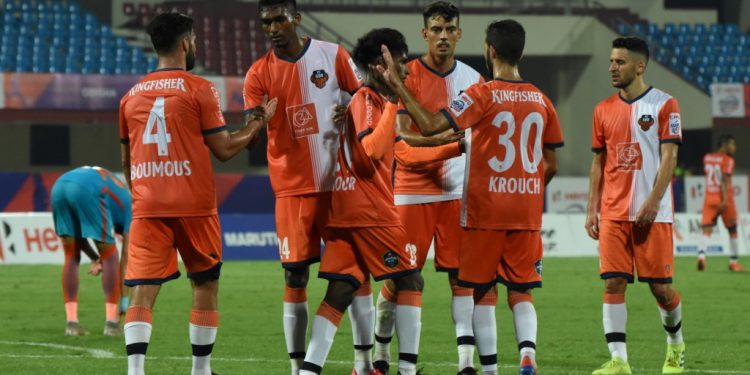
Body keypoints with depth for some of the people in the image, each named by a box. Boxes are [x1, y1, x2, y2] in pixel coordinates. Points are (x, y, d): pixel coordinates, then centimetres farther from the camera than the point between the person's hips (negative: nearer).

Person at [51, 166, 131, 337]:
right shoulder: (127, 203, 24)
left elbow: (76, 232, 35)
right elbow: (126, 257, 20)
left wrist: (95, 258, 30)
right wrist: (124, 299, 23)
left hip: (59, 186, 6)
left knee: (72, 257, 19)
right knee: (109, 255, 11)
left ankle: (71, 322, 14)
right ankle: (111, 323, 8)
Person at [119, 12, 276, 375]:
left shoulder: (131, 96, 11)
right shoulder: (199, 89, -4)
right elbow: (224, 149, -3)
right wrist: (257, 123, 11)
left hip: (147, 207, 3)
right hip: (194, 205, -3)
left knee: (142, 291, -5)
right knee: (205, 285, 14)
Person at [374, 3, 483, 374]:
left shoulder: (472, 79, 9)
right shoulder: (408, 75, -5)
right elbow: (402, 135, -12)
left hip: (458, 190, 3)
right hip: (413, 188, -3)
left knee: (462, 274, -5)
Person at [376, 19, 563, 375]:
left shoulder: (482, 95, -10)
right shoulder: (541, 101, 6)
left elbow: (429, 125, -21)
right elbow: (550, 164, 11)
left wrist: (397, 86, -16)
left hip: (485, 209, -4)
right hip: (527, 212, 4)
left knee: (483, 292, 6)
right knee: (520, 291, 9)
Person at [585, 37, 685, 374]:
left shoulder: (664, 105, -2)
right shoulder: (604, 109, 12)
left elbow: (668, 157, -7)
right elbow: (598, 162, 15)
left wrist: (653, 201, -17)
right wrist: (592, 210, 7)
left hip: (652, 214, -4)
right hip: (613, 214, 4)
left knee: (660, 286, -1)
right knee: (613, 283, -6)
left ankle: (675, 346, 25)